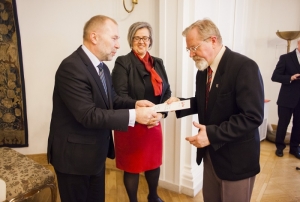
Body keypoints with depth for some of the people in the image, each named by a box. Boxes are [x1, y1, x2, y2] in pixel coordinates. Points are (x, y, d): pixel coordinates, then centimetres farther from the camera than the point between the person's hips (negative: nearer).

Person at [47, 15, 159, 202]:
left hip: (96, 152, 9)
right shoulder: (71, 67, -24)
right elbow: (88, 115, -29)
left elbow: (111, 99, 9)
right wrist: (133, 115, -29)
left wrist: (136, 104, -10)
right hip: (74, 155, -8)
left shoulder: (102, 67, 6)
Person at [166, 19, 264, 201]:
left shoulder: (244, 67, -21)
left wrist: (213, 134, -29)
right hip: (210, 153, 7)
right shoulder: (203, 69, 5)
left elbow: (252, 116, -26)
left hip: (236, 158, -7)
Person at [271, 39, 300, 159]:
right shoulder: (286, 58, -3)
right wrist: (290, 78, -21)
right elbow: (275, 76, -7)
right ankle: (279, 147, 23)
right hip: (287, 98, -3)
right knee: (283, 124, 7)